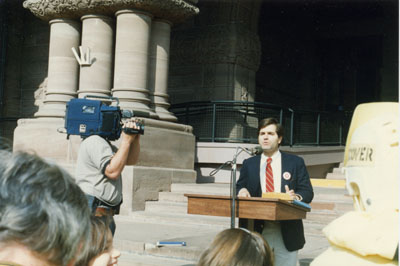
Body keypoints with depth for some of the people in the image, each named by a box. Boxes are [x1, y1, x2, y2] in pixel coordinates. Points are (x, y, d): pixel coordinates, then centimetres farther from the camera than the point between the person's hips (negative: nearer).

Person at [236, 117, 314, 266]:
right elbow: (239, 188, 11)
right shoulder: (248, 164, 12)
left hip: (287, 233, -1)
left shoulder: (296, 163, 6)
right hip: (258, 231, 1)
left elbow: (308, 192, 1)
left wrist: (296, 196, -21)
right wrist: (241, 191, -14)